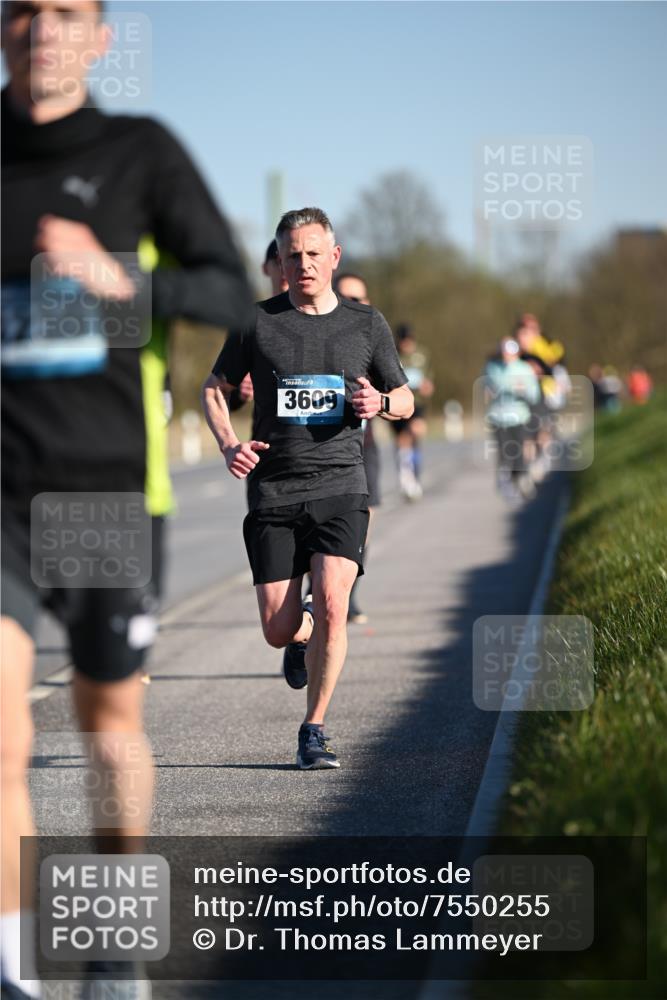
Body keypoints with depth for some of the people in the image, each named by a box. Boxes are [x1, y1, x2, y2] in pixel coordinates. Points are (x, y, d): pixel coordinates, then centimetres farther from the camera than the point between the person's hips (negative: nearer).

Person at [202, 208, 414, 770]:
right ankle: (303, 635, 37)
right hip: (272, 491, 0)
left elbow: (406, 400, 17)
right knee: (279, 631, -2)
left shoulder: (366, 324, 7)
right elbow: (214, 389, 13)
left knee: (332, 604, -19)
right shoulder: (258, 322, 3)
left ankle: (314, 731, -4)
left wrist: (380, 402, -7)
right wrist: (229, 445, -5)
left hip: (340, 487, 0)